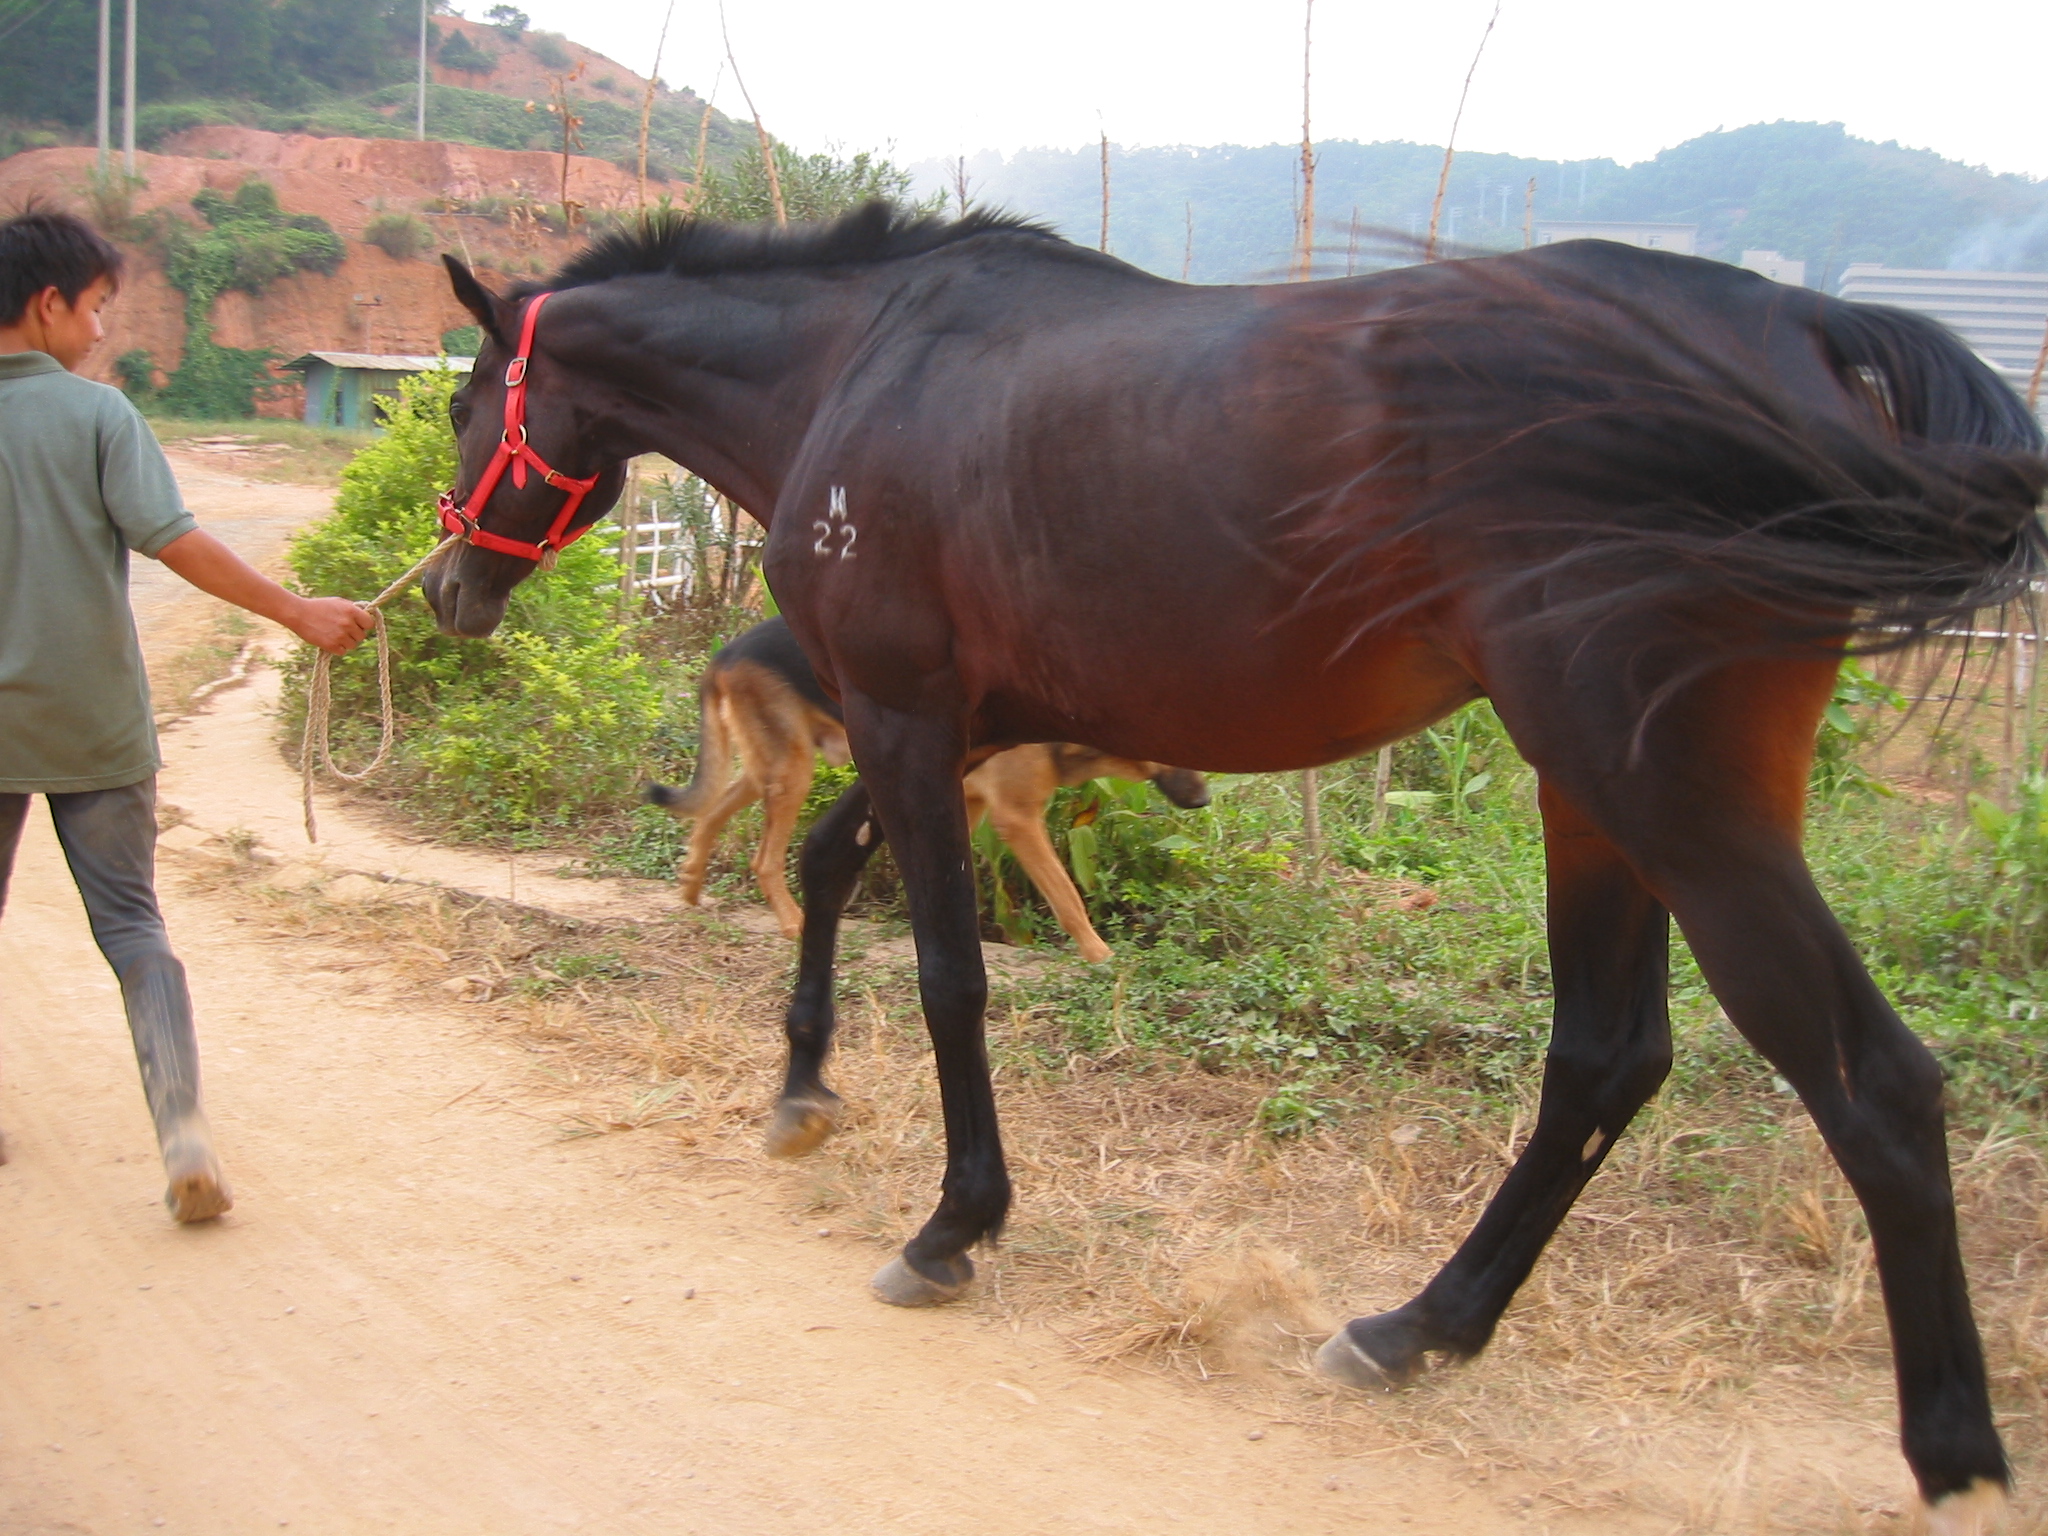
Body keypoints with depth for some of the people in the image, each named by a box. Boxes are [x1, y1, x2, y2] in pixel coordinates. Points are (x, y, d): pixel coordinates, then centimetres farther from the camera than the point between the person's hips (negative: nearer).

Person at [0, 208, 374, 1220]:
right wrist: (297, 613, -11)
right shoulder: (96, 413, -7)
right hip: (96, 725, -1)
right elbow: (173, 541, -15)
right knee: (132, 924, 4)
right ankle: (183, 1129, -9)